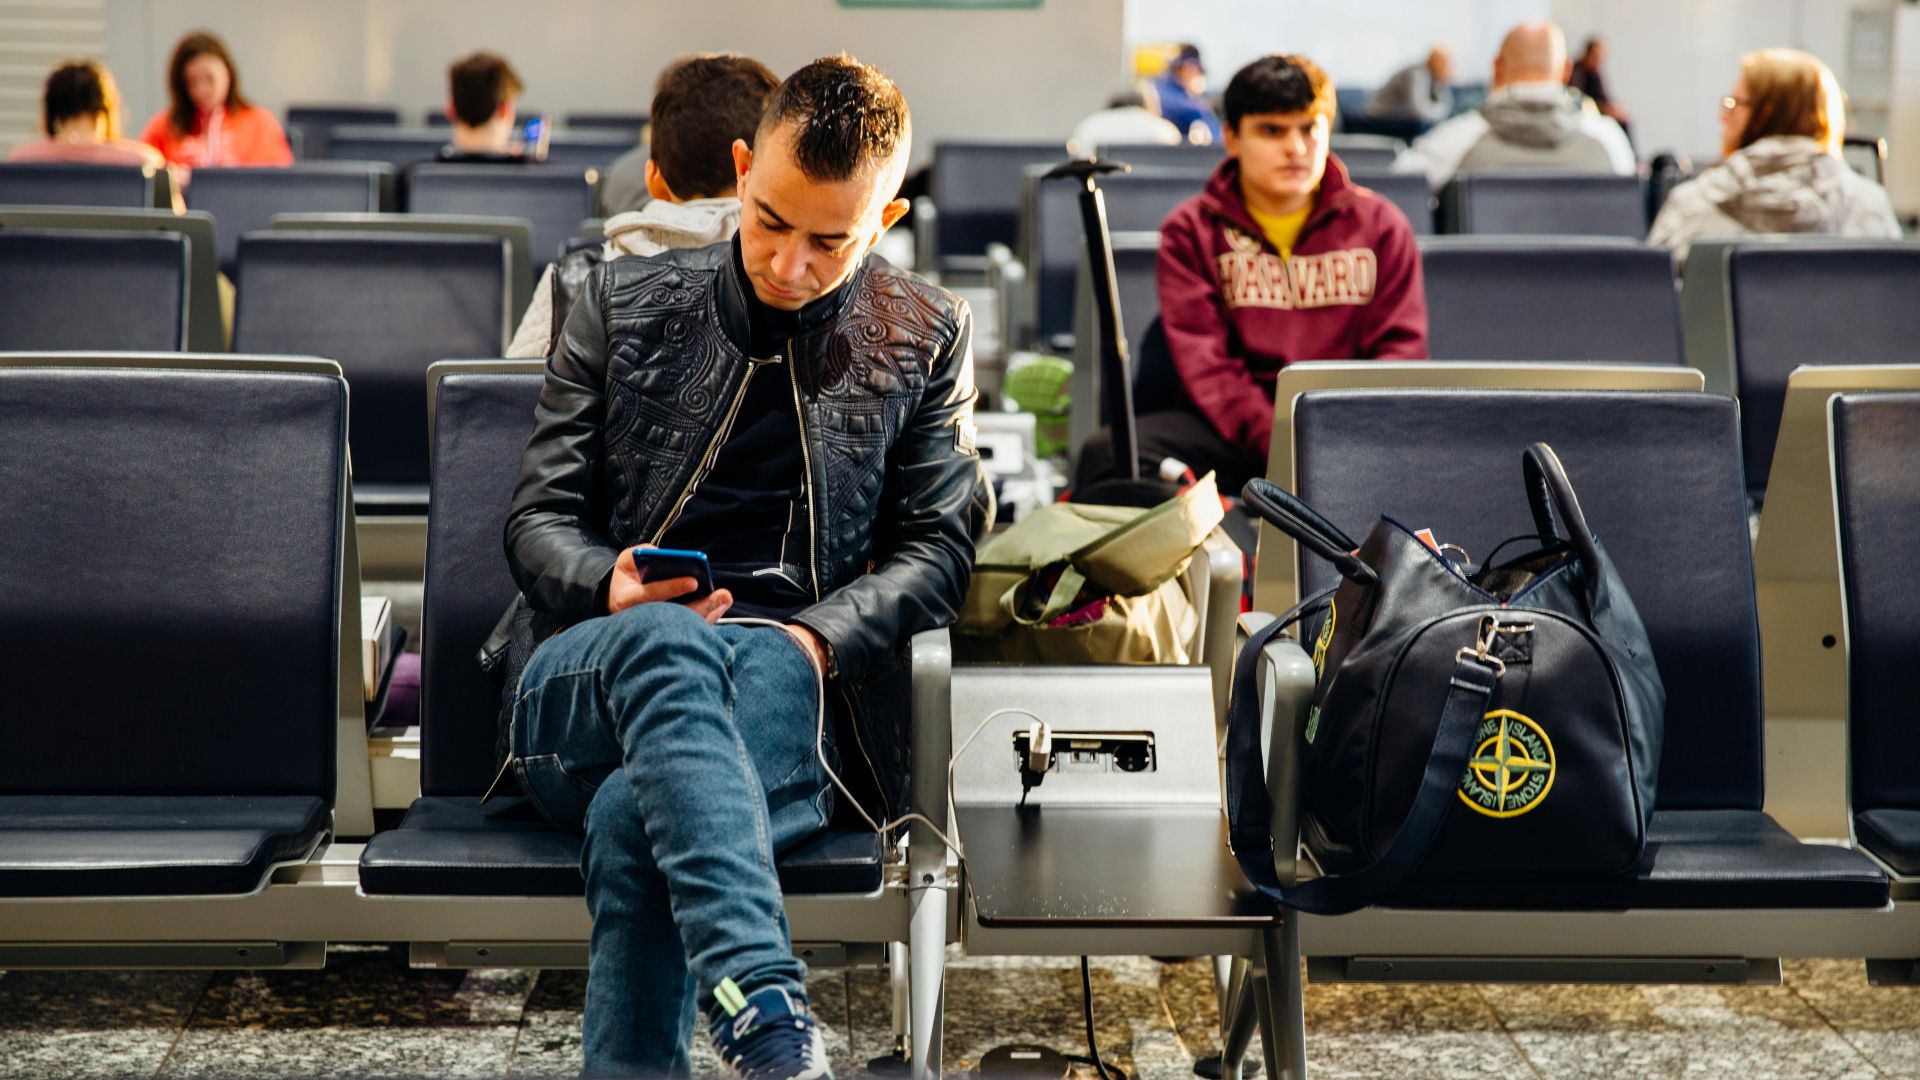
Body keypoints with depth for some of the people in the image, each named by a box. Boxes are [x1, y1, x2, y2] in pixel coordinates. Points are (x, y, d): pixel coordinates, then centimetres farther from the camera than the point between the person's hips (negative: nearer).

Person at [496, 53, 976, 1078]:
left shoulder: (925, 336, 15)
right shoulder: (625, 300, 14)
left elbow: (936, 544, 10)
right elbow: (537, 519, 13)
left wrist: (812, 640, -10)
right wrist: (610, 587, -12)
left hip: (786, 691, 0)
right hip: (580, 690, 0)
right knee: (664, 639, -39)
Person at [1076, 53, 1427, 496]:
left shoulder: (1379, 225, 15)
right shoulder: (1191, 231, 9)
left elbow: (1399, 347, 7)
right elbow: (1204, 362, -3)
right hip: (1233, 434, 0)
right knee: (1107, 454, -30)